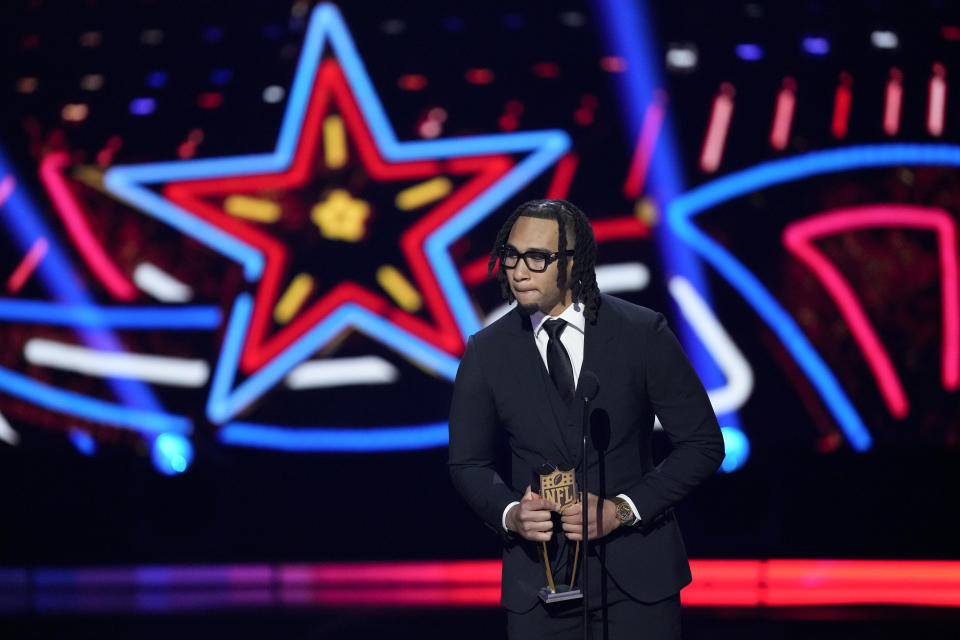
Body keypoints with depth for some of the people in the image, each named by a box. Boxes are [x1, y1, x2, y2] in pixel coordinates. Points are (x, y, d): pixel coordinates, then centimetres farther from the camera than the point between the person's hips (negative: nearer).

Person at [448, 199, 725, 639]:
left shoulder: (642, 334, -6)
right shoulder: (487, 352, 0)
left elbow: (702, 443, -3)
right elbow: (469, 462, 8)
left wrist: (622, 510, -13)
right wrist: (510, 513, -12)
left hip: (637, 572, -1)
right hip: (538, 578, 1)